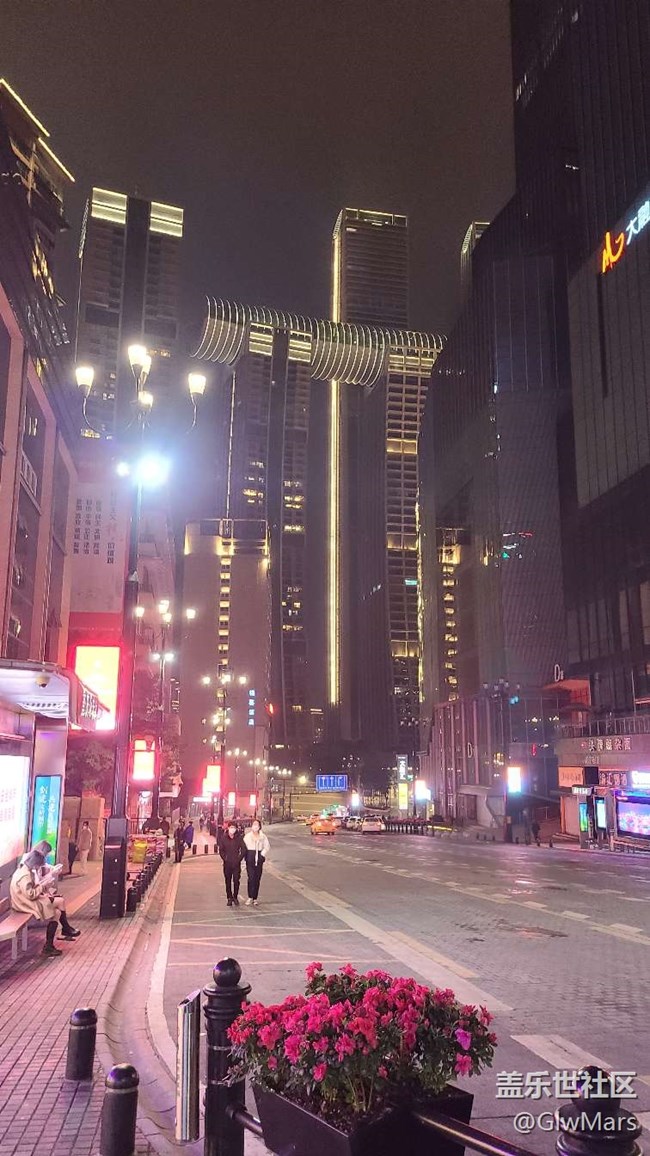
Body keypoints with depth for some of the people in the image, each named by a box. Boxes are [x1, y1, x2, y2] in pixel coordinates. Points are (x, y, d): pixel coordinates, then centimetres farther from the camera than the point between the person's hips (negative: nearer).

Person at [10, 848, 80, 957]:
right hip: (27, 903, -10)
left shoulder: (25, 870, 6)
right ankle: (66, 929, 4)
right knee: (60, 901, -12)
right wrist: (43, 885, -17)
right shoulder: (25, 875, -26)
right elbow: (30, 895, -27)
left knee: (57, 913, 0)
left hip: (28, 900, 10)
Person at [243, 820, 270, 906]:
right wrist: (246, 858, -6)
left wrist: (262, 855, -3)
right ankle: (250, 897, -5)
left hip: (259, 860, 2)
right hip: (250, 860, -2)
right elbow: (244, 847, 1)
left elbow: (267, 847, 8)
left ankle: (255, 898, 12)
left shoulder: (263, 836, 6)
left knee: (257, 879, 4)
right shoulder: (247, 836, 1)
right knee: (251, 878, -13)